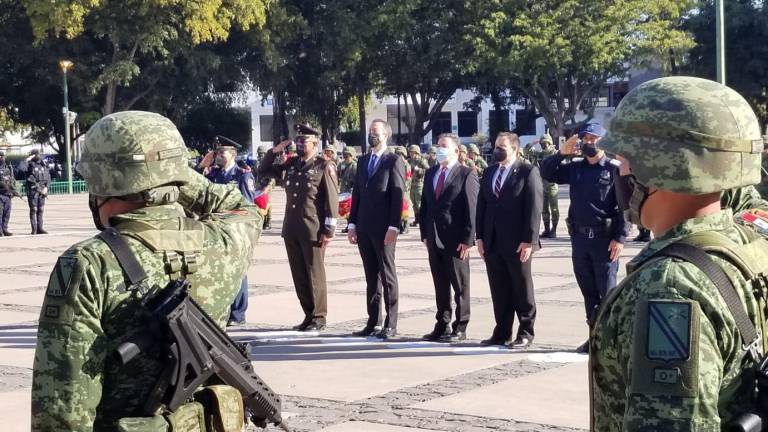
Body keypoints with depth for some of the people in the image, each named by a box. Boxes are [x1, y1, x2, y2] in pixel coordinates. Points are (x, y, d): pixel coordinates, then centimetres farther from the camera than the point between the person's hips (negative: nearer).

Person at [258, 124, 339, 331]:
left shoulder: (324, 166, -4)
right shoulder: (291, 164, 14)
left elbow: (332, 200, -8)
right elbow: (264, 170, 23)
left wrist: (328, 230, -12)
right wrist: (275, 151, 8)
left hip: (313, 230, -6)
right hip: (291, 229, 6)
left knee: (315, 274, 0)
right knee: (298, 275, 9)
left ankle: (318, 317, 8)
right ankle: (308, 315, 18)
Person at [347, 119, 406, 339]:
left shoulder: (394, 161, -4)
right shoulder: (363, 161, 16)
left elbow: (398, 195, -10)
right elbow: (357, 193, 16)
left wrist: (393, 227, -16)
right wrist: (352, 224, 9)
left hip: (383, 228, -6)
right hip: (364, 228, 6)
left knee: (388, 276, -1)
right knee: (371, 277, 10)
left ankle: (390, 324, 2)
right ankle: (373, 322, 14)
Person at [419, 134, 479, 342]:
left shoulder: (467, 175, -6)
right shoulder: (431, 173, 14)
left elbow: (472, 209, -10)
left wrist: (467, 240, -14)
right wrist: (425, 234, 10)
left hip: (456, 240, -6)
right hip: (434, 239, 6)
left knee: (460, 285, 2)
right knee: (440, 285, 12)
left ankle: (460, 328, 8)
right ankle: (442, 325, 19)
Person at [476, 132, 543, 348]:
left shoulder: (528, 171, -7)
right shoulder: (489, 172, 12)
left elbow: (534, 207, -11)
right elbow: (482, 205, 13)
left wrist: (529, 240, -16)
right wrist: (480, 237, 7)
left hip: (517, 243, -6)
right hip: (492, 242, 6)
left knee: (522, 289, 4)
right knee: (499, 291, 9)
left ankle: (525, 333, 12)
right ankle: (502, 332, 16)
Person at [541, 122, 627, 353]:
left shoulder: (614, 169, -6)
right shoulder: (575, 167, 10)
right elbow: (546, 173, 10)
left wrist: (620, 237, -15)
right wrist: (561, 153, -5)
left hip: (604, 238, -6)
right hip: (579, 237, 6)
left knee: (607, 291, -2)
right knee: (588, 290, 11)